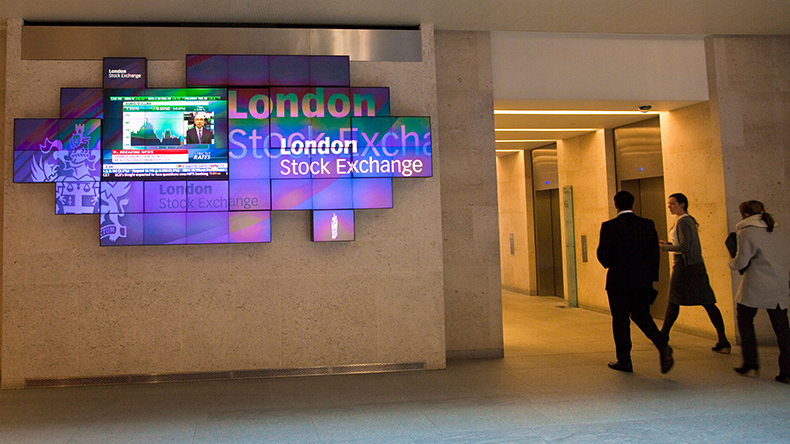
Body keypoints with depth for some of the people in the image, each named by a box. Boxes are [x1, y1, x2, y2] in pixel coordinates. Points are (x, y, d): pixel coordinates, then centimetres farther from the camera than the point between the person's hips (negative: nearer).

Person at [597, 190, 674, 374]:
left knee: (620, 319, 7)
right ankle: (662, 345, -7)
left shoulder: (609, 226, -9)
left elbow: (603, 255, -10)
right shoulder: (648, 224, 2)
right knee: (642, 316, 16)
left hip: (619, 280, -4)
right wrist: (652, 276, 13)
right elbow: (655, 253, 4)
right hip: (643, 280, 4)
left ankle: (624, 360, 13)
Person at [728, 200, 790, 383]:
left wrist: (731, 262, 11)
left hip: (755, 286, -5)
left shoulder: (746, 233, -7)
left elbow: (741, 262, -10)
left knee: (745, 319, 13)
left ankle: (750, 362, 12)